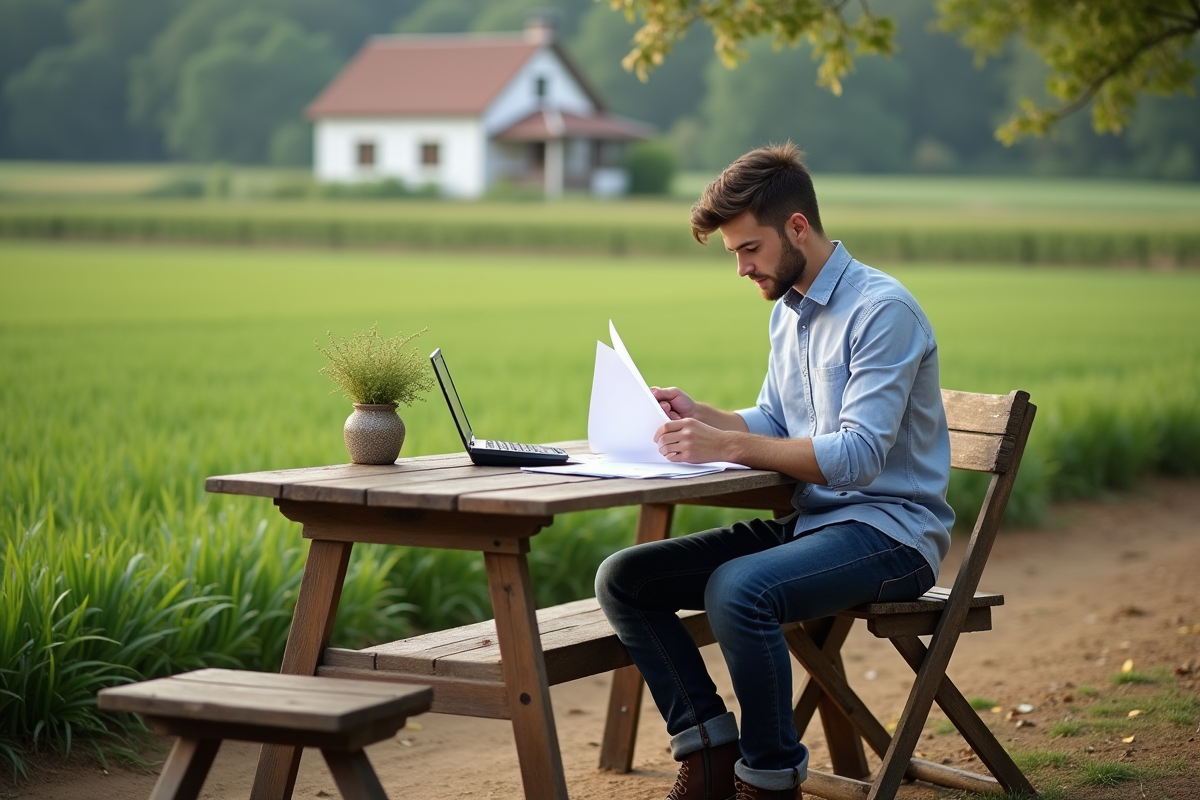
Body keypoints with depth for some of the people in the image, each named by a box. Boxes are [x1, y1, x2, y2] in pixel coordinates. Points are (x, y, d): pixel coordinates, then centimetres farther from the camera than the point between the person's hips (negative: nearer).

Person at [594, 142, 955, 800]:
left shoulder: (882, 311, -16)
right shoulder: (788, 311, 13)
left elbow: (858, 454, -25)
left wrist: (729, 446, -30)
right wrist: (700, 416, 0)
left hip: (889, 529, -9)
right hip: (808, 520, 9)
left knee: (738, 590, -36)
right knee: (622, 579, -4)